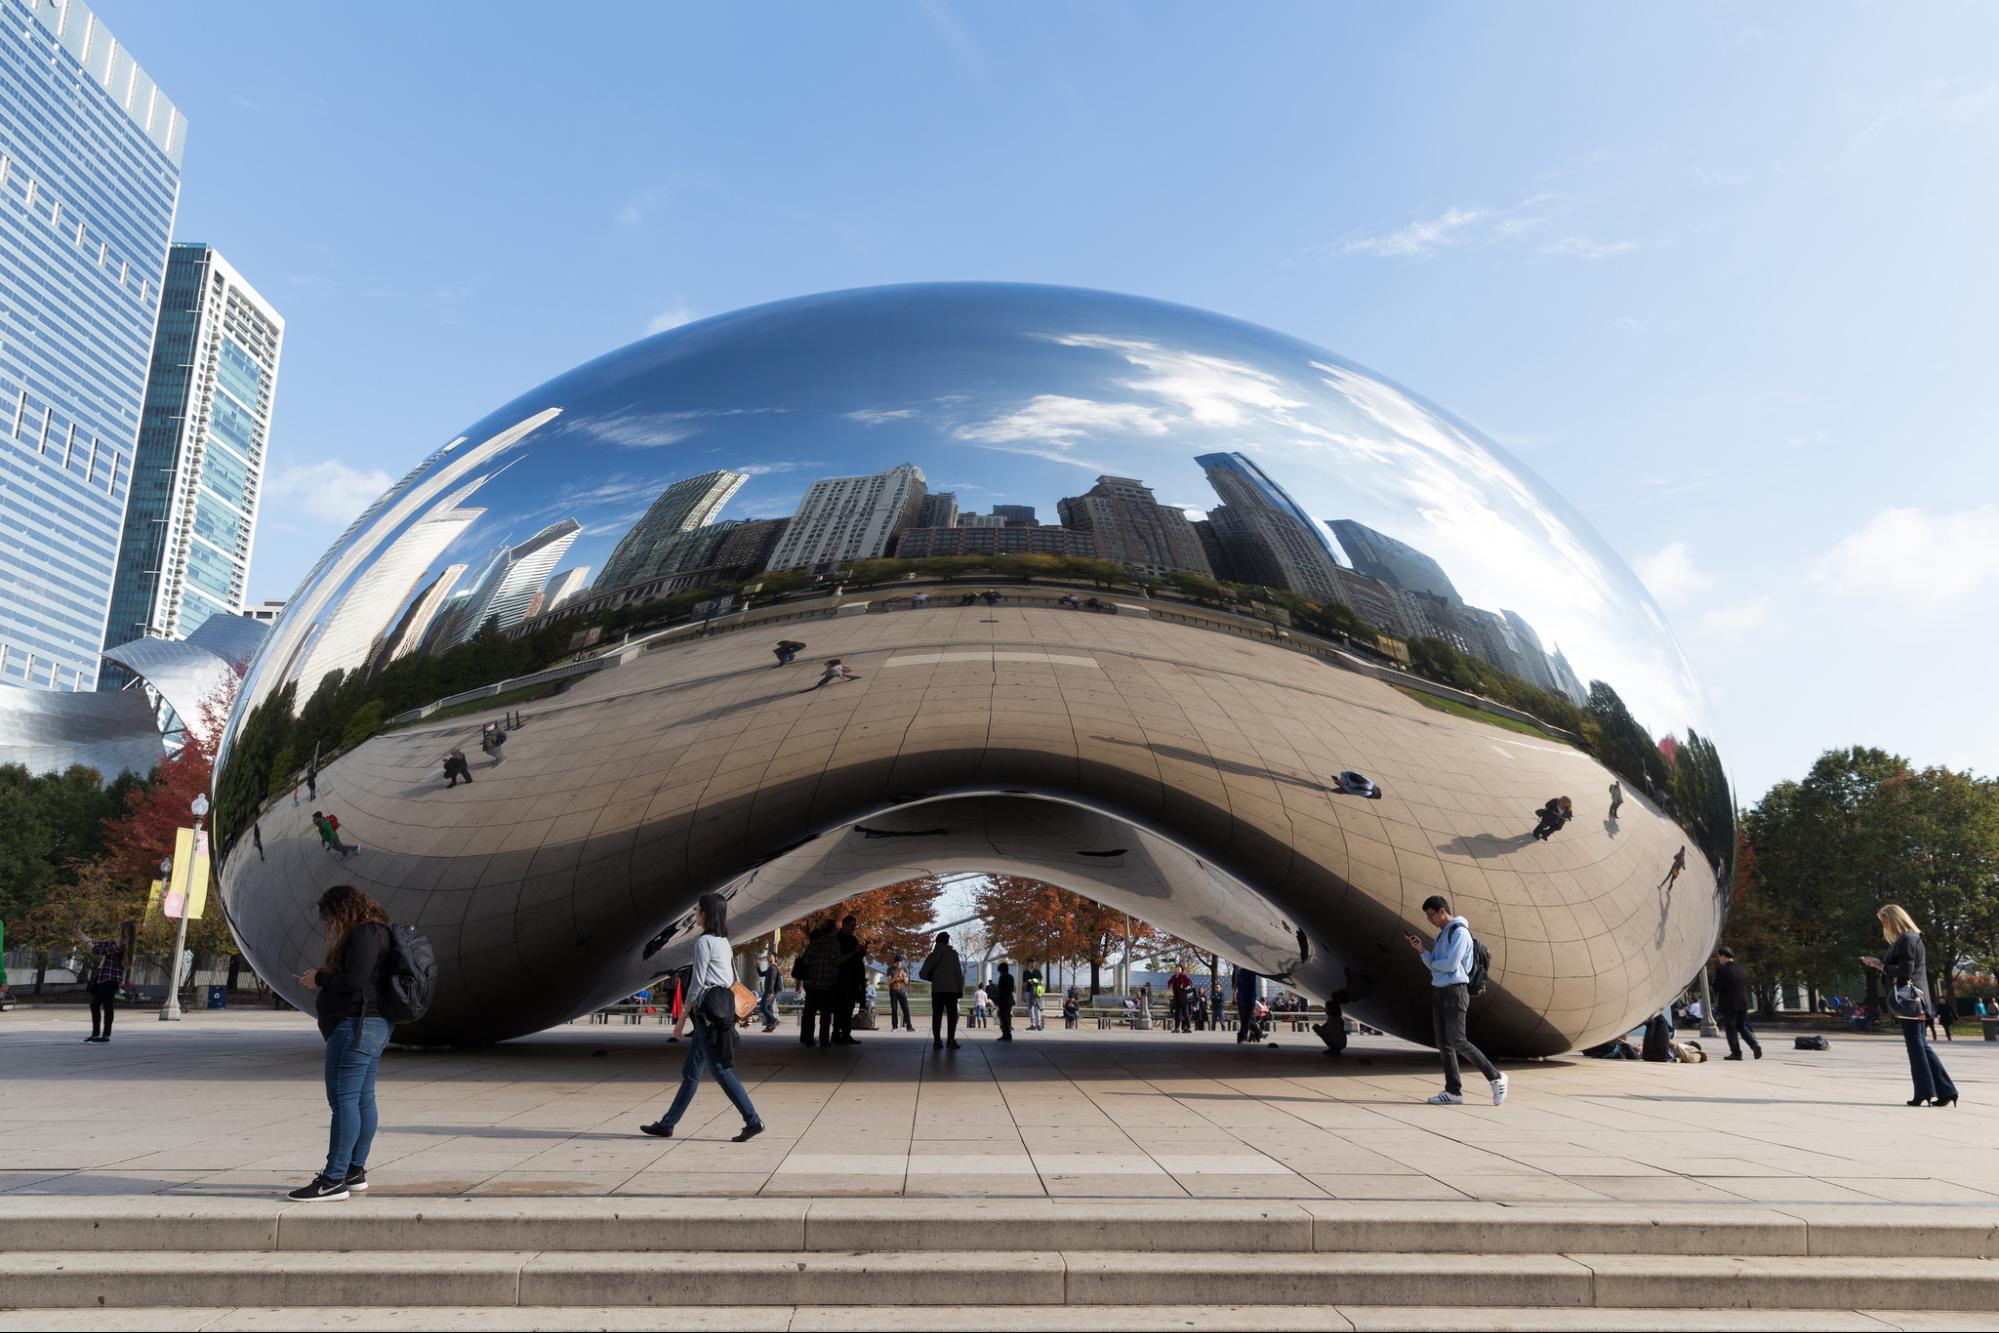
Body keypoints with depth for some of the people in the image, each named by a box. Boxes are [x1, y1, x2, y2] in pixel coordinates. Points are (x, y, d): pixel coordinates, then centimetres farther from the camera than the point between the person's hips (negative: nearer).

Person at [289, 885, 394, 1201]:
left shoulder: (364, 934, -13)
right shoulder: (375, 932, 19)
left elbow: (354, 981, -22)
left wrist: (319, 978, -7)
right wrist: (321, 977, 14)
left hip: (355, 1027, -11)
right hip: (373, 1026, 11)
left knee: (343, 1100, -10)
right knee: (363, 1099, 13)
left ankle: (334, 1180, -10)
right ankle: (355, 1171, 20)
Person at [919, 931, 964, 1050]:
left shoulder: (932, 956, 7)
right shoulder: (953, 953, -1)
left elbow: (923, 974, 3)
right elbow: (958, 972, -5)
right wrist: (960, 988, 0)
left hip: (937, 990, 2)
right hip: (951, 990, -2)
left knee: (937, 1017, 5)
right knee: (952, 1016, 2)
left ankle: (937, 1041, -2)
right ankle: (951, 1040, -8)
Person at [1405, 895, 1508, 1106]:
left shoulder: (1459, 932, -11)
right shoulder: (1442, 934, 18)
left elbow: (1451, 964, -19)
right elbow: (1434, 965, 16)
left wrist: (1432, 962, -2)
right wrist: (1421, 950, 0)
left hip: (1454, 991, -9)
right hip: (1439, 992, 9)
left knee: (1458, 1042, -11)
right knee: (1443, 1043, 5)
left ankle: (1495, 1078, 2)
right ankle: (1453, 1091, 6)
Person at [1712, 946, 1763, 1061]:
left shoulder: (1721, 970, -13)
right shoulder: (1743, 969, 8)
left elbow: (1716, 987, -11)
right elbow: (1747, 986, 12)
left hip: (1728, 1004, -6)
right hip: (1743, 1003, 6)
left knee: (1731, 1029, 2)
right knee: (1743, 1026, 15)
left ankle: (1736, 1052, 2)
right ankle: (1755, 1044, -5)